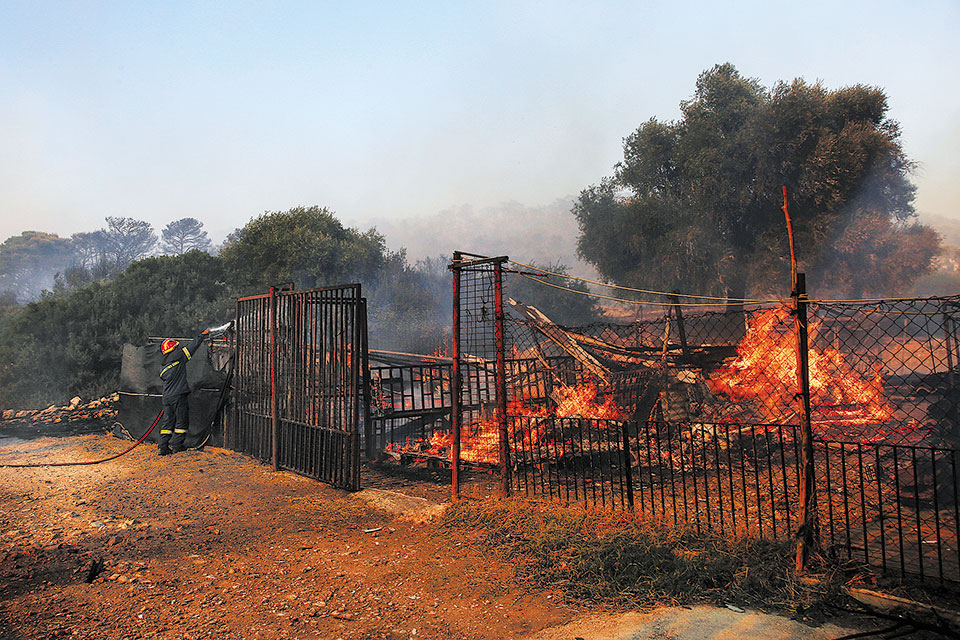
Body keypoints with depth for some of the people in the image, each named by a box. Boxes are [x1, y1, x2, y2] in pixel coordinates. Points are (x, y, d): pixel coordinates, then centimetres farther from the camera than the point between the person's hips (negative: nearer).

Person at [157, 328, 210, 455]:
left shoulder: (162, 367, 13)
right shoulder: (178, 356, -5)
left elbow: (164, 379, 19)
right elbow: (192, 346, 2)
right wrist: (202, 335, 13)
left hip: (166, 397, 6)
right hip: (179, 396, -6)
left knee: (168, 421, 10)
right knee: (182, 421, 3)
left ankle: (163, 447, 7)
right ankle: (176, 445, 3)